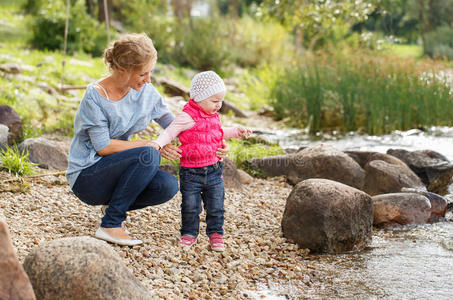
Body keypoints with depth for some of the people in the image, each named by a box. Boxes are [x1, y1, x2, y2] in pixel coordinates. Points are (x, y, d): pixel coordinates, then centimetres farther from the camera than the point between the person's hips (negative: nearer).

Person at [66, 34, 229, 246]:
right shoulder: (95, 96, -19)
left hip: (116, 169, 6)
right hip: (86, 177, -6)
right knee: (148, 155, -30)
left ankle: (116, 206, 6)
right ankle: (110, 225, -20)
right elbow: (103, 147, -20)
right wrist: (151, 145, -21)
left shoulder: (145, 91, -1)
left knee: (168, 185, -20)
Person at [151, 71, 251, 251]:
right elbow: (170, 132, -15)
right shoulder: (187, 117, -15)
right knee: (190, 206, 3)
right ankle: (189, 233, 21)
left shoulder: (213, 116, 9)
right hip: (191, 172, -5)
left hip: (214, 170, 5)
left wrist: (236, 132, 24)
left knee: (216, 206, 8)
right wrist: (157, 143, -31)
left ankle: (215, 233, 22)